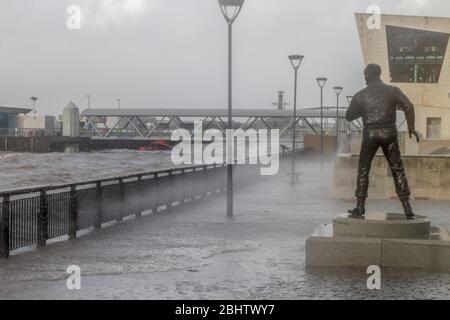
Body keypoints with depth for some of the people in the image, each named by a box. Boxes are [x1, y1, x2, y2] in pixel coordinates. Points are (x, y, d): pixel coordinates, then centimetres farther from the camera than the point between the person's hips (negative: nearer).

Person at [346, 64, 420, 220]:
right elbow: (408, 107, -7)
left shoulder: (361, 95, 1)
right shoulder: (393, 90, 4)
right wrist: (411, 127, -1)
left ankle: (360, 208, 5)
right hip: (389, 133, 1)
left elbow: (349, 116, 5)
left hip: (370, 134, -1)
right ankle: (406, 206, 3)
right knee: (397, 169, 7)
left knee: (363, 170, 8)